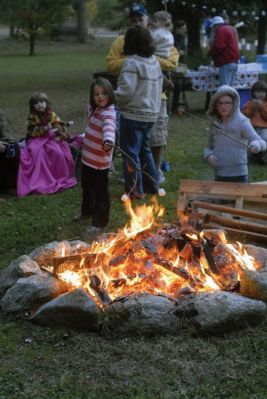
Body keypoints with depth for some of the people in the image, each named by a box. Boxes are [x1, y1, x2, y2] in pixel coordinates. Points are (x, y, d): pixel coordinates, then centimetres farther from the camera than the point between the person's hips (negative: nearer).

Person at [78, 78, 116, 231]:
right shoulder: (94, 109, 3)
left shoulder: (108, 113, -25)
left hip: (100, 162, -9)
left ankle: (100, 221, 21)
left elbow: (109, 127, -48)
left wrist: (109, 141, -66)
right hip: (87, 158, 9)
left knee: (100, 192, 5)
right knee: (87, 187, 27)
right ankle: (87, 211, 49)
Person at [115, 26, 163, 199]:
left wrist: (113, 96, -7)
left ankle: (135, 191, 7)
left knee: (130, 153, 2)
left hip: (133, 115, -8)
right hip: (151, 113, 8)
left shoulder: (132, 63, -17)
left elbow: (126, 91, -24)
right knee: (145, 150, 21)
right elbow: (159, 86, 15)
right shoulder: (155, 61, 8)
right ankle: (152, 185, 28)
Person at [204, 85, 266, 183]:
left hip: (237, 177, -5)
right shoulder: (215, 123, 4)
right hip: (218, 176, 5)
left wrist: (255, 146, -43)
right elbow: (209, 147, 15)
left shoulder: (242, 122, -10)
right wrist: (209, 155, -8)